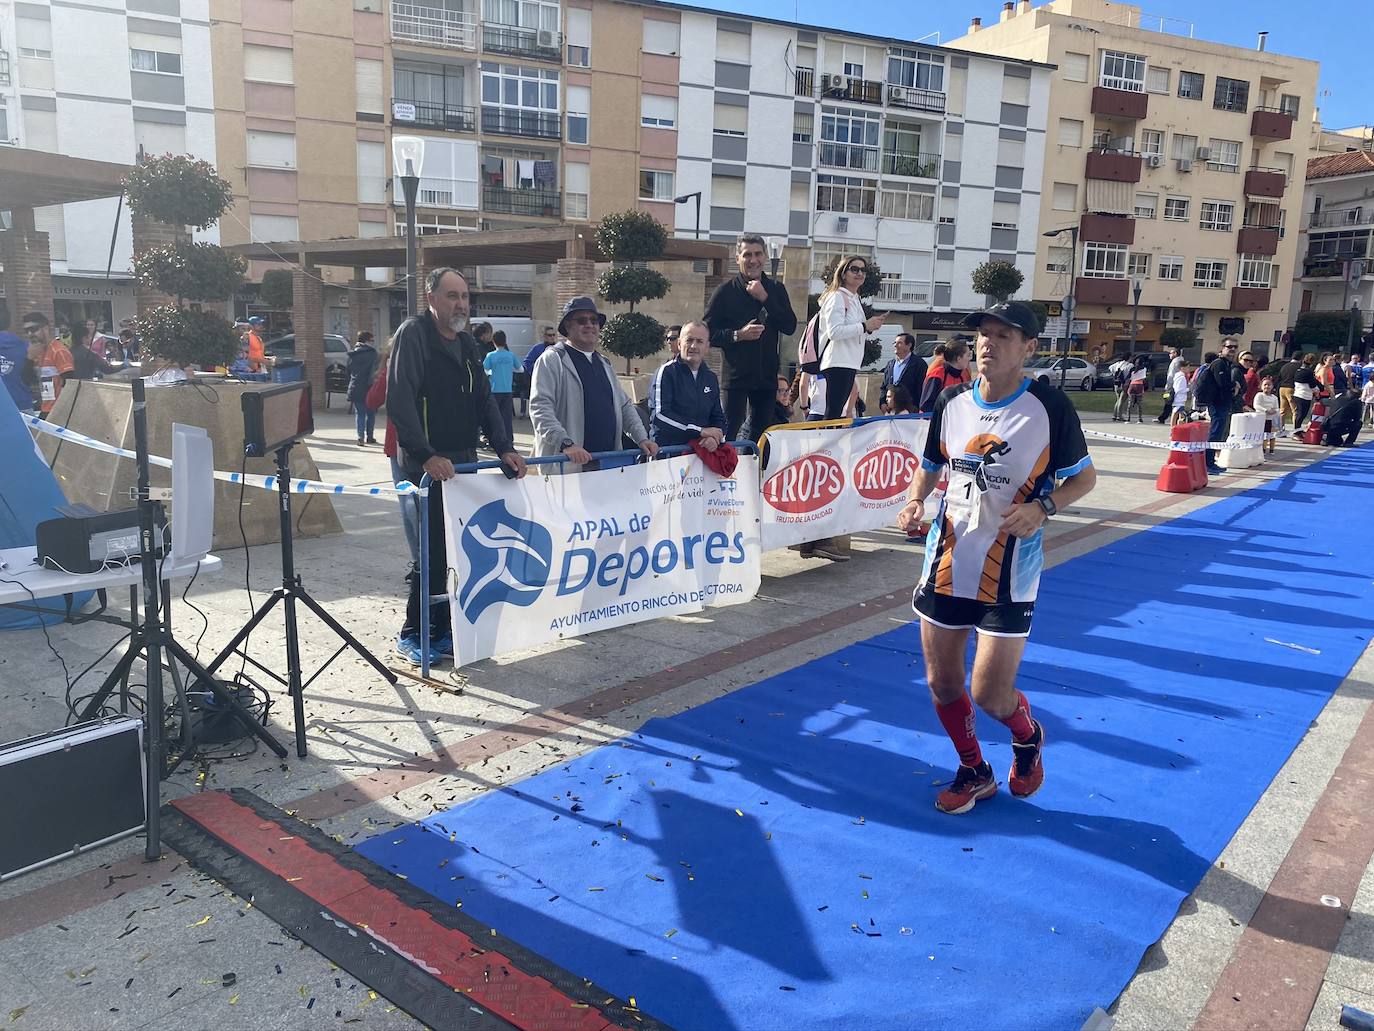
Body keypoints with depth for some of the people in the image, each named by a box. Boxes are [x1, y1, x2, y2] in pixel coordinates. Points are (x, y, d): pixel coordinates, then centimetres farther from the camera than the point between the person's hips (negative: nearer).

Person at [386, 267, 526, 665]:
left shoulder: (466, 342, 17)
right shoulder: (413, 334, -8)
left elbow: (484, 401, 17)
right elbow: (399, 401, -18)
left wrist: (504, 448, 4)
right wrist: (426, 455, -27)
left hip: (463, 462, 7)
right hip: (427, 465, -7)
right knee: (434, 551, -5)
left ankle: (441, 631, 19)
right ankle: (413, 636, 10)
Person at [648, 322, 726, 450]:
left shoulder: (711, 378, 18)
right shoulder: (666, 372, -1)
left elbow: (718, 418, 19)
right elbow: (659, 415, -12)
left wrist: (715, 437, -5)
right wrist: (701, 431, -12)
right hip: (666, 451, -5)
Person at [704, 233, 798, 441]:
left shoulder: (776, 289, 10)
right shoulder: (726, 291, -1)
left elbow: (790, 327, -2)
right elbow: (707, 333, -4)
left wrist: (765, 298, -9)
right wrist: (738, 335, -18)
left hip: (767, 375, 4)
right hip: (736, 375, -4)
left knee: (761, 431, 11)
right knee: (729, 431, -7)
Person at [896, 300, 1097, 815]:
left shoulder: (1050, 407, -10)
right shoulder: (951, 402, 2)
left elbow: (1084, 476, 0)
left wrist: (1043, 507, -19)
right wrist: (916, 500, -4)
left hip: (1009, 573, -4)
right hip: (947, 561, 5)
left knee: (990, 694, -3)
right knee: (941, 682, 10)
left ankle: (1028, 736, 34)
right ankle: (974, 773, 36)